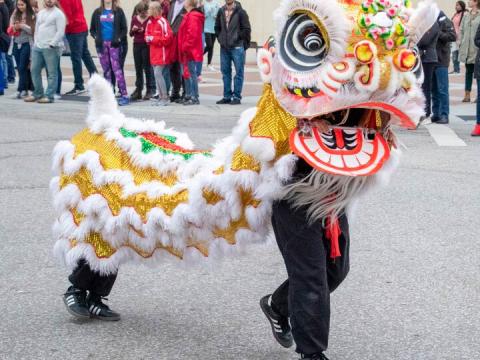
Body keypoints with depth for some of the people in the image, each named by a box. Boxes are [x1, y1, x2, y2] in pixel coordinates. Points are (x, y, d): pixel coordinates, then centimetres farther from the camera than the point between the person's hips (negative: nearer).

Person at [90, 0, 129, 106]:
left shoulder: (118, 11, 5)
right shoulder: (97, 12, 11)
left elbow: (124, 29, 4)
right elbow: (92, 29, 15)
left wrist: (118, 38, -11)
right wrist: (96, 37, -4)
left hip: (114, 44, -3)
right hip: (102, 44, 3)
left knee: (117, 69, -12)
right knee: (106, 70, 6)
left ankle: (124, 95, -12)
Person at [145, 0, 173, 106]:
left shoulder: (162, 22, -15)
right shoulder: (150, 22, 10)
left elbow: (168, 37, -19)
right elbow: (147, 34, 23)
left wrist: (153, 39, -15)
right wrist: (148, 38, -1)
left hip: (162, 52, -8)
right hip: (154, 52, 8)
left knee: (158, 73, -11)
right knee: (157, 74, 9)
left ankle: (165, 98, -3)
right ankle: (161, 97, 16)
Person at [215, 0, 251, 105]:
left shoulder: (240, 12, -6)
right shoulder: (221, 11, 8)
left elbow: (246, 29, -7)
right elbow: (217, 27, 21)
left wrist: (243, 43, -7)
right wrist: (220, 38, 12)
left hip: (237, 47, -5)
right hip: (224, 47, 5)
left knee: (239, 72, -1)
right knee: (225, 71, 8)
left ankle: (237, 97, 3)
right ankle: (227, 96, 16)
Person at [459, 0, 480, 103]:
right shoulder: (466, 15, 11)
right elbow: (461, 30, 13)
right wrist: (461, 42, 5)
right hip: (467, 48, 5)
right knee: (468, 71, 10)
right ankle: (467, 95, 14)